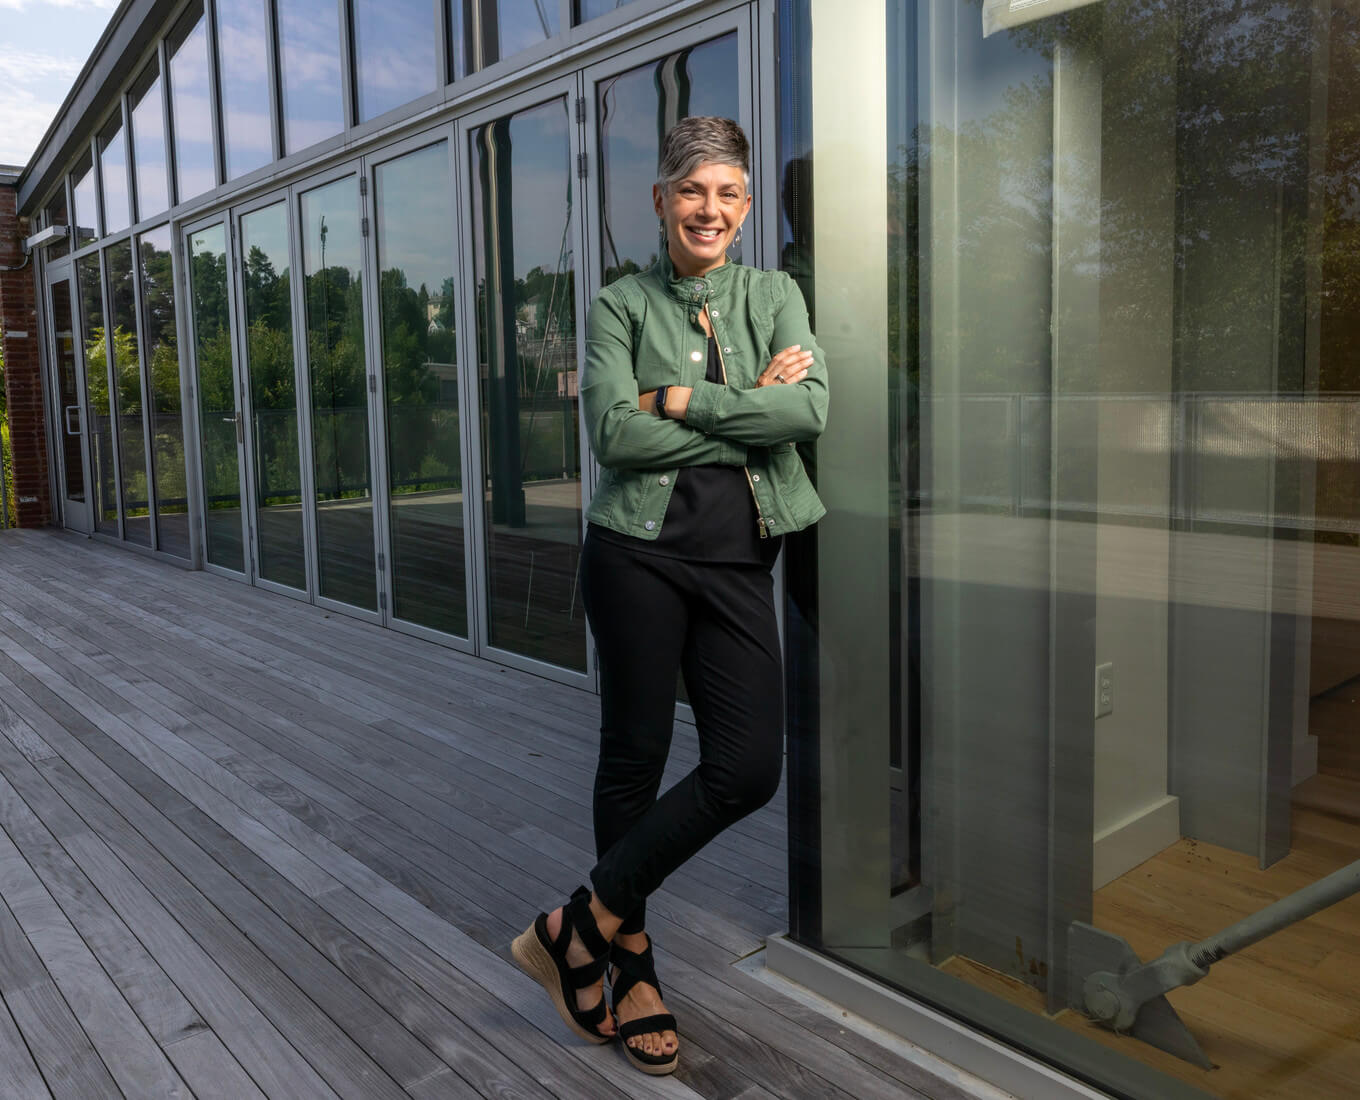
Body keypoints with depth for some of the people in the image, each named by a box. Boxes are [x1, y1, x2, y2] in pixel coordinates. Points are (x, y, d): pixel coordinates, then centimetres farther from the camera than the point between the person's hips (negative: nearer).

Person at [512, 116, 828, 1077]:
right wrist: (748, 412, -10)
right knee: (635, 755, 5)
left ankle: (582, 928, 13)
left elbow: (811, 408, -8)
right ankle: (629, 962, 25)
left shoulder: (774, 296, 10)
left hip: (740, 561, 3)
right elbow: (614, 433, -13)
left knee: (749, 767, -3)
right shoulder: (621, 305, 3)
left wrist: (679, 400, -11)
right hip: (641, 551, -3)